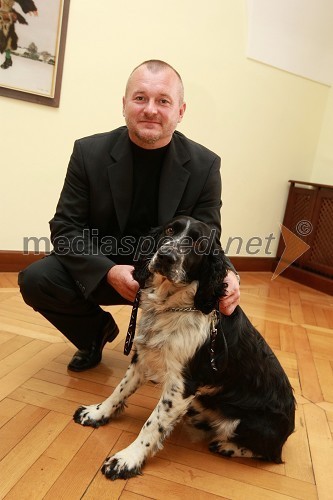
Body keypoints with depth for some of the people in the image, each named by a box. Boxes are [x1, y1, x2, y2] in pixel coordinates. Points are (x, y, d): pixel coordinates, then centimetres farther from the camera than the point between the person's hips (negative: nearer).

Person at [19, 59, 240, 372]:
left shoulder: (204, 165, -11)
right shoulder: (89, 152, -11)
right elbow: (65, 228, -10)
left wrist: (224, 275, -34)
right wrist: (108, 271, -28)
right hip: (99, 270, 1)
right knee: (35, 279, -21)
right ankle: (97, 331, 10)